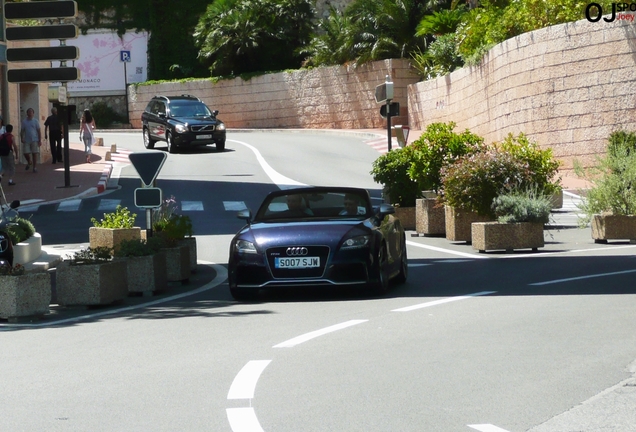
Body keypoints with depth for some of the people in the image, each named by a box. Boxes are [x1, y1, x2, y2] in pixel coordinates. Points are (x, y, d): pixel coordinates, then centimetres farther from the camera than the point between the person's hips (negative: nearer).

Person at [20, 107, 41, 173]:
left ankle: (34, 167, 5)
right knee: (26, 153, -3)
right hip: (26, 140, 2)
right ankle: (29, 162, 28)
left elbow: (39, 131, 2)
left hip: (34, 140, -2)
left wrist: (40, 140, -4)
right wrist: (22, 138, -7)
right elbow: (22, 131, 9)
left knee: (34, 153, -3)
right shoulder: (24, 121, 7)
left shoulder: (35, 121, 3)